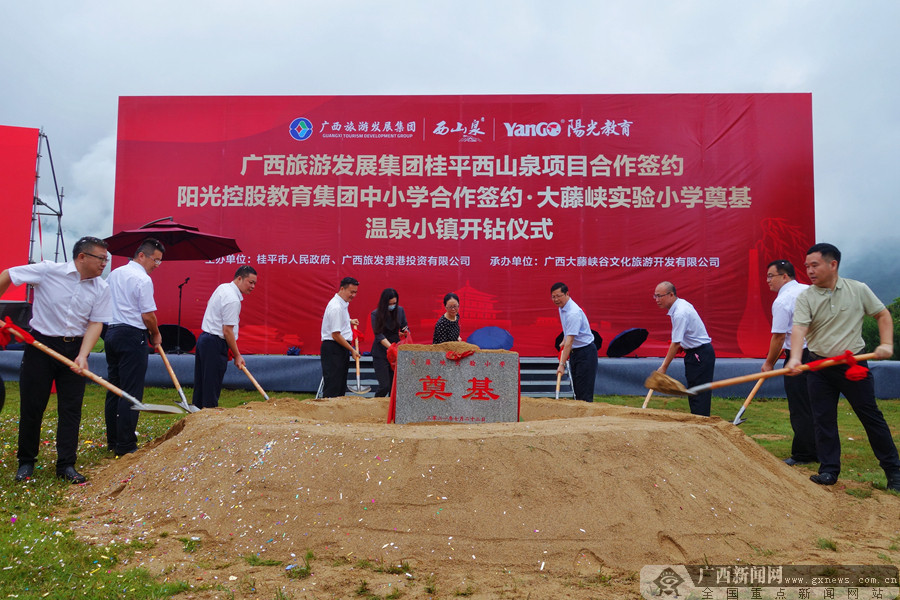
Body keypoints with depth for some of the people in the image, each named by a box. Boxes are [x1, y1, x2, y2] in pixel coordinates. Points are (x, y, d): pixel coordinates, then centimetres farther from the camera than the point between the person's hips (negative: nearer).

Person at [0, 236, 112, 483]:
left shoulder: (101, 288, -1)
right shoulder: (49, 271, -10)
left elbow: (95, 323, -3)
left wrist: (82, 356, -16)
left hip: (75, 349, 3)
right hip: (41, 344, -2)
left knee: (71, 408, 3)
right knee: (32, 405, 5)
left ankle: (66, 465, 13)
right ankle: (26, 462, 23)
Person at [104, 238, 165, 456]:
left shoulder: (113, 274, 15)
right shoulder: (143, 279, -12)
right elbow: (148, 316, -14)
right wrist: (156, 335, 2)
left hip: (111, 332, 9)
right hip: (132, 336, -9)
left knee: (114, 388, 14)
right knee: (131, 392, -5)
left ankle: (112, 440, 20)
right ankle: (125, 445, -3)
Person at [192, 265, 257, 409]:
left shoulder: (223, 287, 11)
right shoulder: (233, 300, -20)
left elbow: (209, 304, 28)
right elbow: (227, 331, -20)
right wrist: (237, 355, -12)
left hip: (204, 338, 10)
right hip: (215, 344, -10)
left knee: (200, 383, 14)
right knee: (212, 386, -6)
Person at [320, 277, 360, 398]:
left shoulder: (343, 304, 12)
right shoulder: (336, 307, -20)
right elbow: (335, 335, -21)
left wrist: (349, 321, 20)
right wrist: (352, 350, -15)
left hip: (341, 349, 10)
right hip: (333, 348, -10)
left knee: (341, 384, 13)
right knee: (332, 384, -9)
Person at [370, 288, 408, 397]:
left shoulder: (400, 310, 3)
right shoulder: (376, 314, -9)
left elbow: (405, 327, 13)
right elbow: (379, 335, -17)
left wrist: (405, 332, -12)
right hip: (381, 354, -4)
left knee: (394, 384, 3)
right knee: (384, 386, -7)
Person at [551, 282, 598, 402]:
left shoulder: (573, 312, -25)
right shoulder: (562, 308, 6)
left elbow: (570, 341, -29)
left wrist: (562, 364, -32)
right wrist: (563, 342, 10)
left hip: (586, 352, -9)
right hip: (575, 351, 9)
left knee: (584, 391, -11)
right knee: (576, 389, 10)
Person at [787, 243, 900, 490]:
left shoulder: (859, 290, 0)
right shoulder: (805, 298, -5)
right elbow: (799, 328, -18)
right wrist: (795, 358, -34)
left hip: (854, 365, 0)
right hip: (819, 367, 0)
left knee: (871, 416, 5)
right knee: (823, 420, 2)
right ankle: (829, 470, 12)